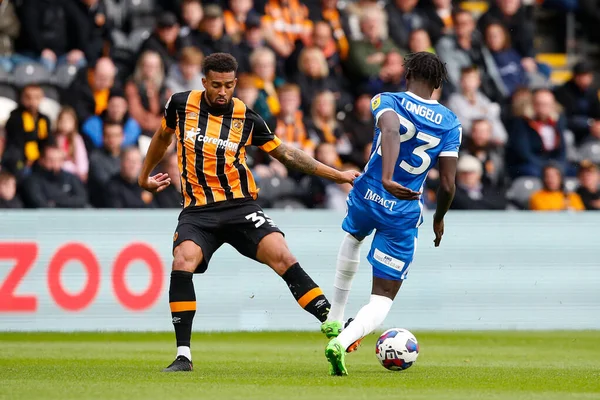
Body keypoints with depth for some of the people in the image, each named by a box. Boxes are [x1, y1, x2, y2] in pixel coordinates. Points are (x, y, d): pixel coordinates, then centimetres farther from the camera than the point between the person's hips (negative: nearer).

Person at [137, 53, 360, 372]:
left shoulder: (246, 118, -1)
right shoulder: (181, 105, 0)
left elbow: (285, 153, 10)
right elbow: (163, 136, 22)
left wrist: (337, 175, 7)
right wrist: (144, 176, 33)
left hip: (239, 205, 0)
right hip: (198, 211, 0)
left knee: (281, 256, -21)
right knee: (182, 263, -26)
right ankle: (183, 355, -19)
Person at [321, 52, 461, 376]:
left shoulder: (387, 101, -6)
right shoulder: (450, 124, -2)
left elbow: (391, 131, -30)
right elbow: (447, 185, -6)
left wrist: (387, 179, -42)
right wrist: (439, 219, 13)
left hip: (367, 196, 1)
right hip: (403, 215, -1)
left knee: (353, 237, 39)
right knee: (383, 298, 5)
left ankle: (334, 319, 41)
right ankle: (343, 340, -25)